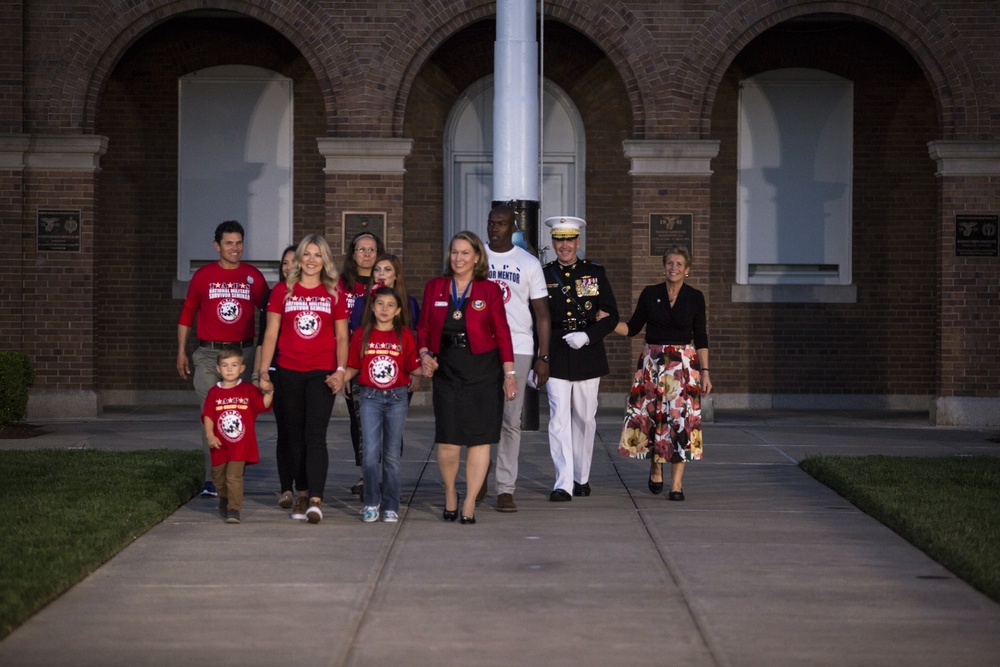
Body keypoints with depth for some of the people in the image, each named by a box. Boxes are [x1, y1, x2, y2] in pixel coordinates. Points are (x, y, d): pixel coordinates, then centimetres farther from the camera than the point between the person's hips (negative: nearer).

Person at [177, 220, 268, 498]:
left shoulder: (253, 276, 6)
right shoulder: (203, 276, 5)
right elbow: (187, 314, 12)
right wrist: (181, 351, 8)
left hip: (243, 352, 1)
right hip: (209, 353, -1)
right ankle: (212, 480, -8)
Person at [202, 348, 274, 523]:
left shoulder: (248, 390, 1)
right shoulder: (214, 393, 3)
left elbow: (263, 405, -5)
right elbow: (208, 415, -3)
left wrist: (269, 393, -24)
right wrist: (209, 435, -15)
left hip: (241, 445, -3)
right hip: (220, 446, 3)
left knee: (234, 476, -15)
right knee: (219, 477, 17)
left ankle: (234, 510, -14)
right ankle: (224, 500, 45)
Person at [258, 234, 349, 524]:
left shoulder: (335, 294, 8)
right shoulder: (282, 291, 8)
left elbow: (341, 337, 8)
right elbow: (271, 333, 7)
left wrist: (340, 371, -5)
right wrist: (263, 371, 0)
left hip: (322, 373, -1)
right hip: (289, 373, 2)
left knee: (316, 435, -12)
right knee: (296, 437, 6)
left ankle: (315, 500, -19)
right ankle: (302, 495, 15)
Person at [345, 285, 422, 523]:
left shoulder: (404, 335, 3)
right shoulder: (362, 334, 3)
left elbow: (413, 367, 2)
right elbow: (353, 367, 7)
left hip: (397, 398, 0)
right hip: (369, 398, 0)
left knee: (392, 455, 6)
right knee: (371, 452, -9)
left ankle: (391, 507, 13)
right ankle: (371, 503, 4)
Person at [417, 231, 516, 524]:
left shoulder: (490, 290, 3)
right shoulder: (434, 288, 9)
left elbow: (502, 332, 2)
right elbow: (424, 327, 13)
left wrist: (509, 372, -2)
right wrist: (424, 354, -5)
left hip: (483, 370, -1)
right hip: (446, 370, 1)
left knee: (479, 439, -1)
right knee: (448, 442, -7)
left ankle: (469, 503, 9)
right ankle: (449, 492, 19)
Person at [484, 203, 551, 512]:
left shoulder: (529, 263, 4)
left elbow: (542, 313, 4)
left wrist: (543, 357, -3)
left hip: (517, 350, -1)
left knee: (510, 420, -1)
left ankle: (505, 489, 2)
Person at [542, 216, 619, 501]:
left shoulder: (595, 272, 4)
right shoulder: (543, 275, 3)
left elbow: (611, 316, 3)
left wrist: (587, 336, -13)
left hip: (588, 357, 1)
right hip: (556, 358, -1)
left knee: (585, 419, 9)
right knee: (559, 419, -9)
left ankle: (582, 478, 24)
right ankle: (564, 484, -12)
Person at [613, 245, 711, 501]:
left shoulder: (695, 297, 3)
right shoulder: (650, 293, 4)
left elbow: (701, 338, 5)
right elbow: (632, 328, 8)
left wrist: (705, 372, -1)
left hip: (684, 364, -1)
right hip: (652, 362, 1)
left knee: (680, 418, -8)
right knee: (651, 415, 1)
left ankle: (677, 482, -6)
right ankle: (655, 468, 26)